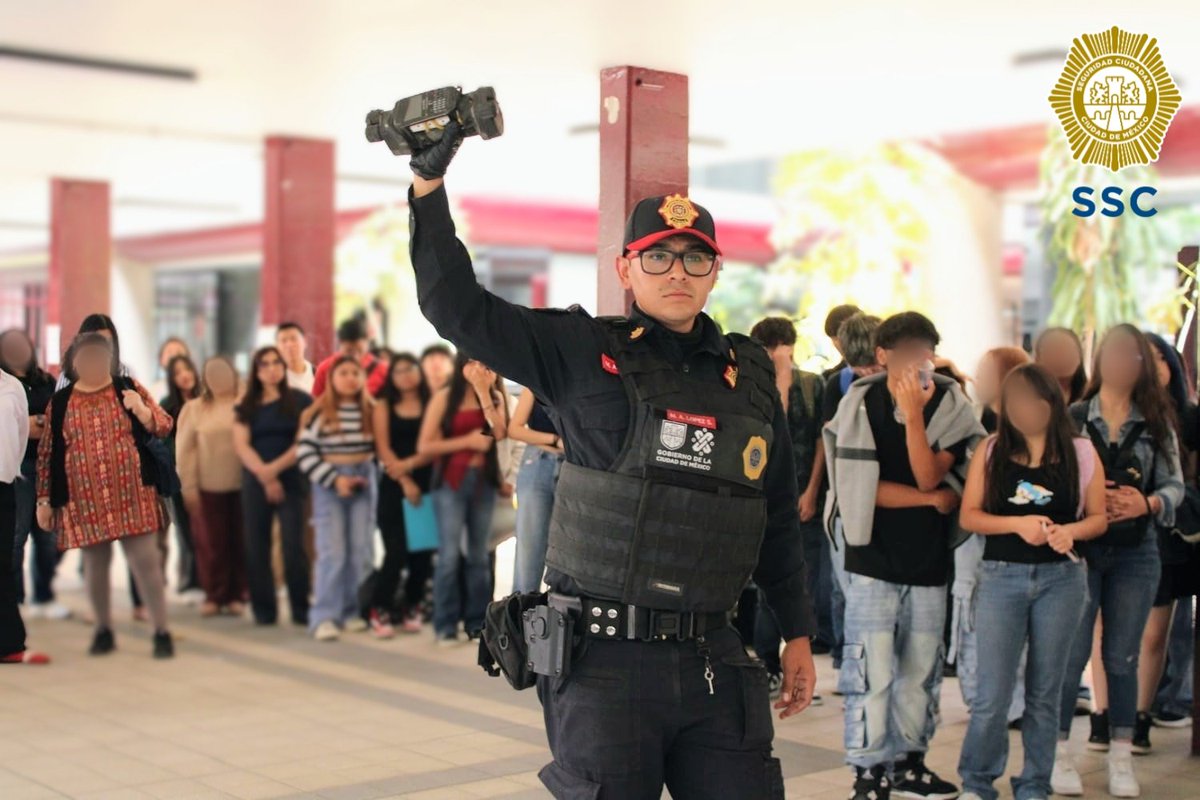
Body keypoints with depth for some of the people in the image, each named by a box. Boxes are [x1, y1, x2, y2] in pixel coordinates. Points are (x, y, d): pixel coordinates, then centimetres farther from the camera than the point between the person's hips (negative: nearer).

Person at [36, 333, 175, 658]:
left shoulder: (129, 388, 4)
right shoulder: (60, 402, 5)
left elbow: (164, 427, 1)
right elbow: (47, 453, 8)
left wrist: (141, 410, -20)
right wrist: (44, 499, 5)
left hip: (131, 495, -1)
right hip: (84, 501, 2)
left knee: (146, 561, -6)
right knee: (95, 566, 9)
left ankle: (161, 632, 1)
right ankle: (104, 631, 25)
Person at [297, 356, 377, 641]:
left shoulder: (370, 411, 6)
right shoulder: (319, 412, -5)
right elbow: (304, 454, -9)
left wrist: (368, 474, -1)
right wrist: (334, 479, -14)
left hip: (363, 482, 4)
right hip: (329, 484, -4)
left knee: (360, 551, 4)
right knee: (332, 552, -8)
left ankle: (351, 612, 13)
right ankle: (324, 617, -7)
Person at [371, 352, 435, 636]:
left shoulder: (432, 404, 6)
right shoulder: (384, 406, 6)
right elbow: (383, 448, -1)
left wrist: (410, 464, -17)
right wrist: (405, 482, -11)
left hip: (426, 483, 1)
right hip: (394, 485, -1)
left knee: (422, 551, 2)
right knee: (396, 551, -8)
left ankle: (412, 608, 16)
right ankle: (380, 610, 3)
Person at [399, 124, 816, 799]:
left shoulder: (750, 372, 10)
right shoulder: (584, 353, -1)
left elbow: (780, 515, 17)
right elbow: (457, 305, -6)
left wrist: (798, 634, 19)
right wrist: (429, 180, -13)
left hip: (713, 661, 4)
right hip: (604, 660, -3)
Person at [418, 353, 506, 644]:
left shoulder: (495, 397, 8)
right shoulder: (444, 397, -1)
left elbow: (499, 433, -10)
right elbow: (424, 446, -5)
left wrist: (484, 393, -10)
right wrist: (467, 441, -12)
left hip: (484, 480, 3)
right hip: (451, 480, -3)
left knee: (479, 554, 7)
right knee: (450, 553, -7)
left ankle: (477, 622, 13)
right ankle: (446, 625, -2)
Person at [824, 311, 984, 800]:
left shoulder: (949, 403, -2)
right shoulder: (861, 402, -6)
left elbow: (928, 477, -13)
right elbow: (863, 488, -10)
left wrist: (914, 414, -23)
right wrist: (933, 499, -10)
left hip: (929, 559, 3)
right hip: (873, 557, -3)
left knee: (921, 668, 12)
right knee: (871, 670, -4)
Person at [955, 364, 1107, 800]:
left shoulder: (1081, 453, 2)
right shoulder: (991, 451, 0)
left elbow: (1098, 518, 6)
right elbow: (968, 516, -1)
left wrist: (1071, 530, -16)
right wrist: (1018, 523, -16)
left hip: (1061, 578, 1)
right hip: (1002, 576, -1)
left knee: (1045, 691, 9)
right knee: (993, 692, 0)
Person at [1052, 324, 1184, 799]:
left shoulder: (1156, 424, 4)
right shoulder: (1072, 418, -2)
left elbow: (1175, 485, 2)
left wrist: (1147, 503, -17)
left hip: (1135, 552, 2)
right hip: (1079, 549, -2)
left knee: (1122, 656, 9)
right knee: (1071, 653, 1)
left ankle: (1121, 759, 17)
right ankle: (1060, 753, 12)